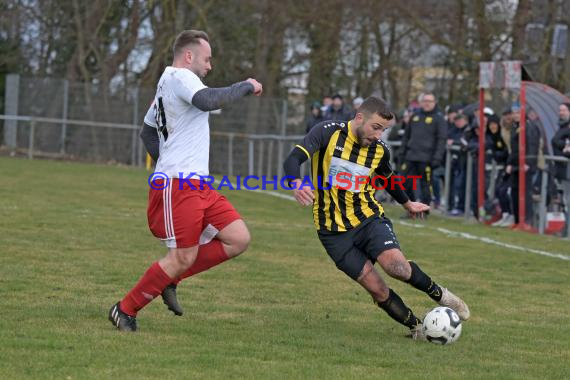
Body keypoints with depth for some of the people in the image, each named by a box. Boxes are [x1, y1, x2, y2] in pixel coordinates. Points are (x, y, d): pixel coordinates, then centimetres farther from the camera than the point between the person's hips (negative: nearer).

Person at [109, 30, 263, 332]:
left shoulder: (166, 83, 25)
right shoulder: (180, 77, -7)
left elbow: (147, 133, 34)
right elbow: (207, 101, -28)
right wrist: (245, 86, -16)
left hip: (197, 186, 10)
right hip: (178, 185, -10)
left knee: (238, 239, 0)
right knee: (183, 258, -10)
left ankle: (170, 279, 9)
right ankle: (124, 311, 3)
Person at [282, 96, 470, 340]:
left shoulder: (380, 150, 0)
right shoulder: (329, 133, -12)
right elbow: (293, 159, -23)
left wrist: (408, 204, 37)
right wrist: (297, 183, -44)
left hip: (368, 218, 2)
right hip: (334, 232, -2)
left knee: (396, 265, -26)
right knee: (377, 290, -10)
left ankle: (438, 294, 0)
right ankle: (417, 328, 11)